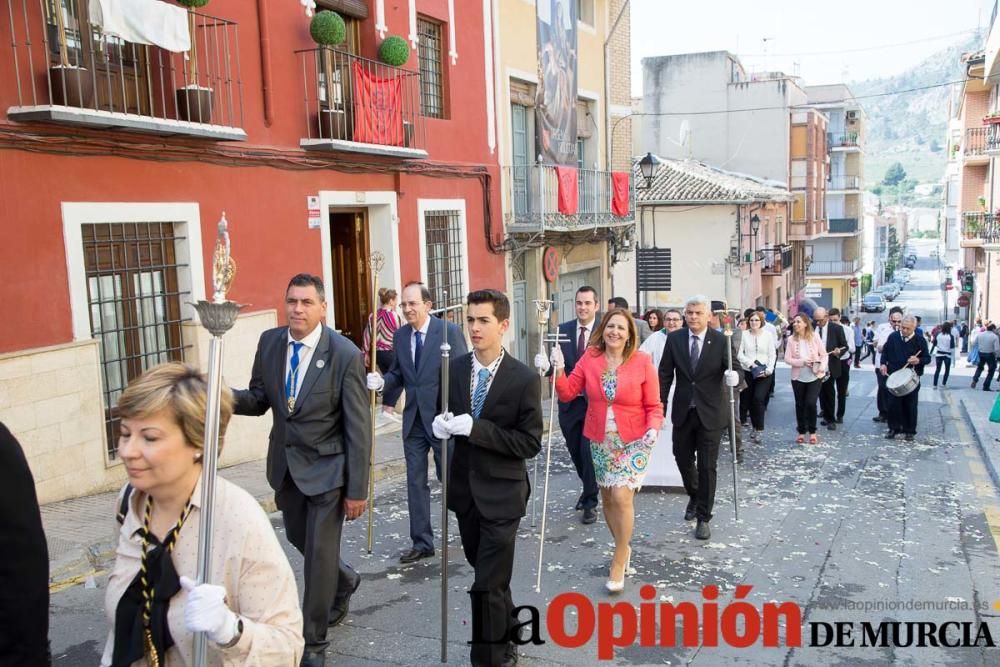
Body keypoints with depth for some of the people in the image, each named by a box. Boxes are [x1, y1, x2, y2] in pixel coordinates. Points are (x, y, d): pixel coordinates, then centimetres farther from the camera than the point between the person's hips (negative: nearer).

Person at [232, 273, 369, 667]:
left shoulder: (345, 354, -19)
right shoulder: (269, 342, -4)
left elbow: (358, 427, -16)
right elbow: (259, 400, 4)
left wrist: (357, 490, -15)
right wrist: (224, 395, -19)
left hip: (326, 467, -5)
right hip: (285, 464, 6)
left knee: (319, 552, 2)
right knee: (300, 540, 22)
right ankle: (343, 580, 52)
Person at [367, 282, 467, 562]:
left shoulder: (449, 331, -11)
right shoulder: (400, 335, 5)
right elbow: (398, 373, 14)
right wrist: (382, 381, -9)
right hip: (414, 420, 5)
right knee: (415, 482, 7)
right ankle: (422, 542, 18)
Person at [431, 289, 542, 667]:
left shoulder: (524, 379, -15)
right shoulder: (454, 369, -1)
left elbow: (530, 443, -17)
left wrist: (475, 429, -26)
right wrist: (441, 425, -14)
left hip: (501, 493, -5)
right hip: (464, 489, 6)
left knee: (488, 584, -3)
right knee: (484, 572, 23)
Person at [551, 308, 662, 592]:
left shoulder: (642, 361, -9)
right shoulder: (589, 358, -3)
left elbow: (654, 406, -5)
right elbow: (567, 392, -2)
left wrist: (653, 429, -22)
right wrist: (559, 370, -17)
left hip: (634, 441, -3)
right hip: (600, 441, 4)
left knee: (621, 496, -13)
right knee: (607, 497, 13)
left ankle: (618, 561, 5)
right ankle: (623, 548, 37)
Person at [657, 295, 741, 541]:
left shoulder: (722, 341, -9)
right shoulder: (674, 339, -2)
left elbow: (732, 368, -10)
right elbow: (665, 374, 2)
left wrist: (733, 376, -35)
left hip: (711, 412, -3)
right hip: (683, 411, 3)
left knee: (707, 466, 2)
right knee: (682, 459, 15)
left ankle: (703, 517, 15)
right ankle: (694, 496, 44)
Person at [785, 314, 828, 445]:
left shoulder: (815, 336, -4)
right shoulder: (791, 339, -2)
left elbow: (824, 354, -1)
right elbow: (787, 359, -5)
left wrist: (822, 367, -18)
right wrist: (802, 362, -19)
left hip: (815, 376, -2)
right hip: (798, 377, 2)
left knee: (811, 403, -10)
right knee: (800, 405, 8)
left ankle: (812, 432, 9)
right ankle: (801, 432, 23)